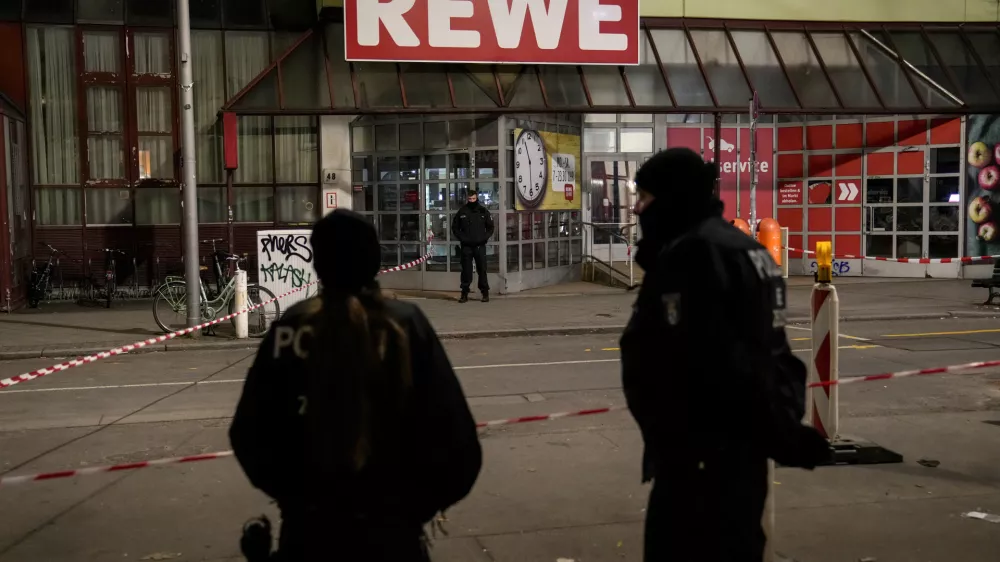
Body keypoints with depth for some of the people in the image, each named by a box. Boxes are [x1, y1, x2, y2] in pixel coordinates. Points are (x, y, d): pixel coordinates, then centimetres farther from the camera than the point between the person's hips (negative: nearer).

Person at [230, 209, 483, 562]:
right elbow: (452, 437, -13)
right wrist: (418, 504, 3)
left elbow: (250, 432, -1)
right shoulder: (406, 325, -12)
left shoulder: (291, 329, -8)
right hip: (389, 532, -1)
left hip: (308, 530, 2)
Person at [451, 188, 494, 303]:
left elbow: (490, 227, 10)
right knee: (466, 270, 3)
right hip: (466, 246, 0)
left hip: (480, 246, 0)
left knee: (482, 270, 1)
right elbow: (455, 227, 11)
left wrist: (485, 238, -4)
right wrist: (461, 238, -2)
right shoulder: (462, 212, 5)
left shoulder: (484, 211, 5)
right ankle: (464, 293, 7)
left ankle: (485, 293, 8)